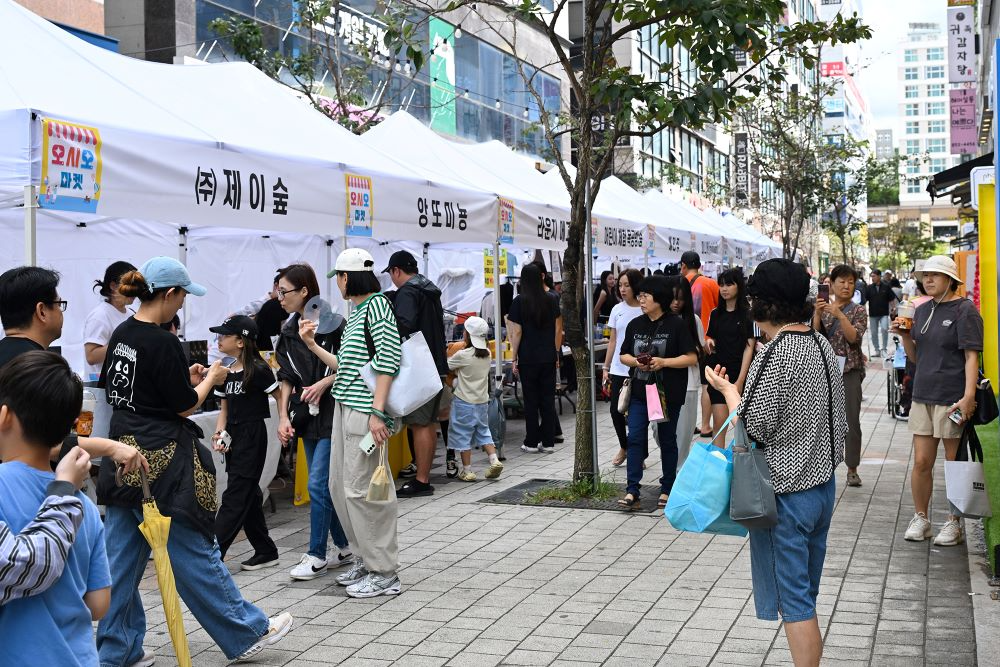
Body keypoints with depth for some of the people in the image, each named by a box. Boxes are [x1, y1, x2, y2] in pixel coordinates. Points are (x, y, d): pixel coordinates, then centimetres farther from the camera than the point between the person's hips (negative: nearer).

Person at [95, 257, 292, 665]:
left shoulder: (121, 335, 7)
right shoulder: (162, 343, -19)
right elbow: (185, 406, -14)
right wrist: (210, 379, 4)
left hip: (126, 454, 8)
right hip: (163, 460, -8)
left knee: (122, 555, 10)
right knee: (193, 550, 2)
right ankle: (246, 633, 17)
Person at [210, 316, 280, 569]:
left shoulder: (258, 371, -12)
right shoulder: (226, 373, 9)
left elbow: (281, 397, -6)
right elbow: (224, 408, 14)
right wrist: (219, 434, -1)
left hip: (252, 438, -8)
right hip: (233, 440, 8)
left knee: (235, 498, -6)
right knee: (249, 496, 12)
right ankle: (266, 552, 22)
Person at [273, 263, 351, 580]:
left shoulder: (333, 324, -12)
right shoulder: (289, 330, 7)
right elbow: (287, 379, 9)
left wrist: (323, 384, -18)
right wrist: (283, 417, 2)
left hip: (332, 414, -7)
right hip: (306, 414, 7)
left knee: (317, 484, -7)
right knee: (325, 485, 11)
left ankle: (316, 556, 4)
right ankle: (345, 548, 24)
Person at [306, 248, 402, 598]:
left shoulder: (377, 305, -9)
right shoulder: (355, 313, 18)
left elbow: (388, 359, -17)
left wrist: (377, 412, -22)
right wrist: (312, 344, 18)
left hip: (365, 409, -10)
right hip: (345, 408, 10)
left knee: (360, 489, -7)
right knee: (340, 486, 13)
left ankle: (384, 573, 2)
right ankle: (366, 559, 25)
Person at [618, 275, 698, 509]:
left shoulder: (677, 325, -7)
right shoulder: (635, 325, 8)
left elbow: (692, 358, -10)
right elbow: (624, 356, 13)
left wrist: (663, 362, -21)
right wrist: (635, 361, -10)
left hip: (667, 393, -4)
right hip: (639, 391, 4)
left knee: (667, 440, 9)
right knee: (635, 438, -6)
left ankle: (667, 489, 21)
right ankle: (632, 491, -6)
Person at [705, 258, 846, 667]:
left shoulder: (774, 356, -20)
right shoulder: (822, 346, 6)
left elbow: (752, 429, -20)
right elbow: (835, 419, 12)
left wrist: (727, 389, -5)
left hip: (786, 494, -8)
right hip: (823, 485, 8)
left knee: (794, 601, 1)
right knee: (807, 594, 17)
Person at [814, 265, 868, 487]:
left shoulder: (858, 310, 3)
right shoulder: (824, 307, 10)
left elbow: (854, 337, -12)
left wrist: (839, 314, -22)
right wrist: (818, 314, -17)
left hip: (849, 369, -2)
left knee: (852, 420, -4)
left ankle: (852, 469, 3)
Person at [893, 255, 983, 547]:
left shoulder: (965, 311, -7)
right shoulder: (922, 310, 13)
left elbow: (971, 357, -12)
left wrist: (969, 396, -21)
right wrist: (904, 335, 0)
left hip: (952, 399, -6)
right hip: (923, 396, 6)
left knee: (954, 463, 4)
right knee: (921, 462, 6)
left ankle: (954, 522, 15)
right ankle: (920, 518, 20)